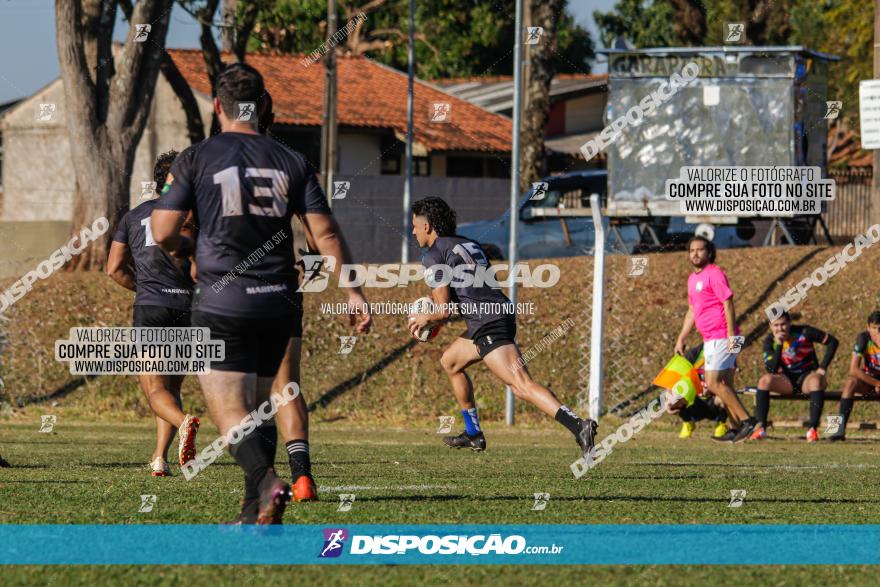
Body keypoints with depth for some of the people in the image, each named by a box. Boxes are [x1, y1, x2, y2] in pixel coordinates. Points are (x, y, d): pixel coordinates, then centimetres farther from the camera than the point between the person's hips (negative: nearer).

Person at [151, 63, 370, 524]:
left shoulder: (197, 159, -3)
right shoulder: (290, 162, 6)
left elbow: (163, 233, -5)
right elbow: (325, 232, 2)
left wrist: (189, 247, 17)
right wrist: (353, 291, 7)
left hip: (221, 304, -4)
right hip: (276, 305, 4)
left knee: (229, 413, -7)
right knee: (260, 409, 16)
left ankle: (267, 483, -32)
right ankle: (255, 514, 16)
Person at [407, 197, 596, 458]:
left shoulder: (433, 255, -2)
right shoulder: (469, 245, 24)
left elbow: (444, 310, -7)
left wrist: (424, 319, 14)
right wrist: (436, 315, 28)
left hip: (488, 325, -10)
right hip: (501, 313, 10)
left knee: (522, 386, -20)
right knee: (449, 361, 27)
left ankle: (578, 426, -37)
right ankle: (473, 434, 30)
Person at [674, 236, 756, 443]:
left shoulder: (714, 274, -10)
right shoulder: (693, 278, 18)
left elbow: (728, 304, -16)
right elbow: (692, 311, 26)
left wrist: (731, 335, -22)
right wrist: (681, 339, 24)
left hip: (721, 338, -9)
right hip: (710, 340, 9)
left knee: (714, 383, -14)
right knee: (724, 385, 8)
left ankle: (746, 420, -11)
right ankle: (736, 429, 10)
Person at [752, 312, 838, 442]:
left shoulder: (804, 332, -11)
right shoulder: (770, 341, -6)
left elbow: (832, 342, -5)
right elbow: (771, 369, -18)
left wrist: (822, 368, -11)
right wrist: (779, 345, -26)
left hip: (807, 377, -2)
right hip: (786, 380, 2)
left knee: (816, 381, -38)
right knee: (765, 380, -28)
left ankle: (813, 429, -37)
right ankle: (760, 427, -27)